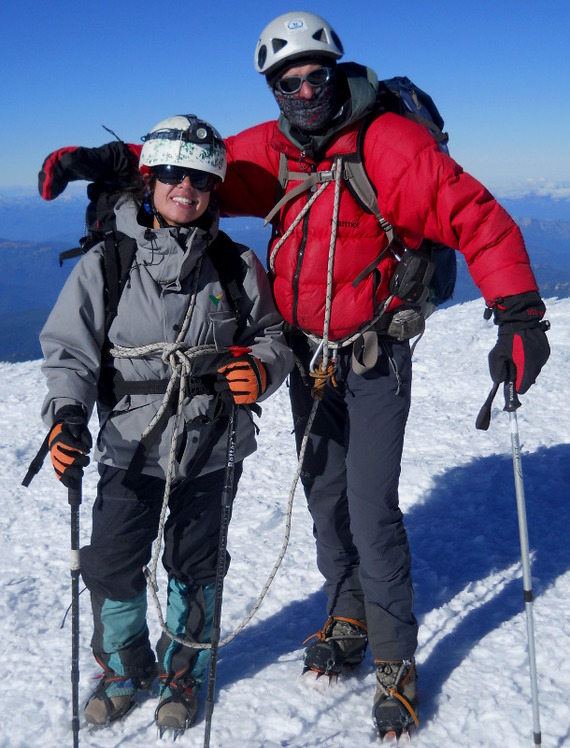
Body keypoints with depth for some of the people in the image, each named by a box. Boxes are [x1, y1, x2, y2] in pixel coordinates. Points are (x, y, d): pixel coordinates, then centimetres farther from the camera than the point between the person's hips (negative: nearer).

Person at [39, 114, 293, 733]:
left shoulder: (236, 264, 0)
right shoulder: (105, 264, -4)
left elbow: (272, 335, 8)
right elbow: (69, 350, -4)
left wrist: (262, 368, -14)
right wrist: (66, 415, -20)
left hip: (212, 451, 1)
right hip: (131, 449, 0)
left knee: (194, 569, 14)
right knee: (112, 568, 4)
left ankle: (183, 672, 40)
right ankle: (124, 668, 34)